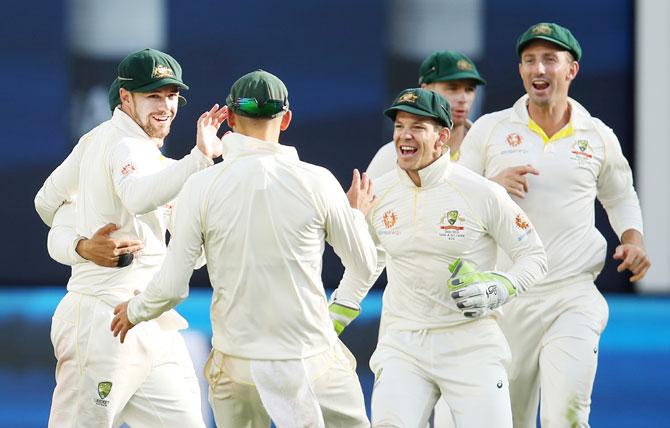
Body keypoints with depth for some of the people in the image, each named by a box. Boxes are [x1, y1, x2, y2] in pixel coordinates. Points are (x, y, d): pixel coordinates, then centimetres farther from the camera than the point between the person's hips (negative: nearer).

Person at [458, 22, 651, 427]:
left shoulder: (598, 137, 9)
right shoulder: (489, 130, 6)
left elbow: (621, 197, 25)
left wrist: (634, 240, 6)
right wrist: (494, 186, -11)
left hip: (573, 298, -1)